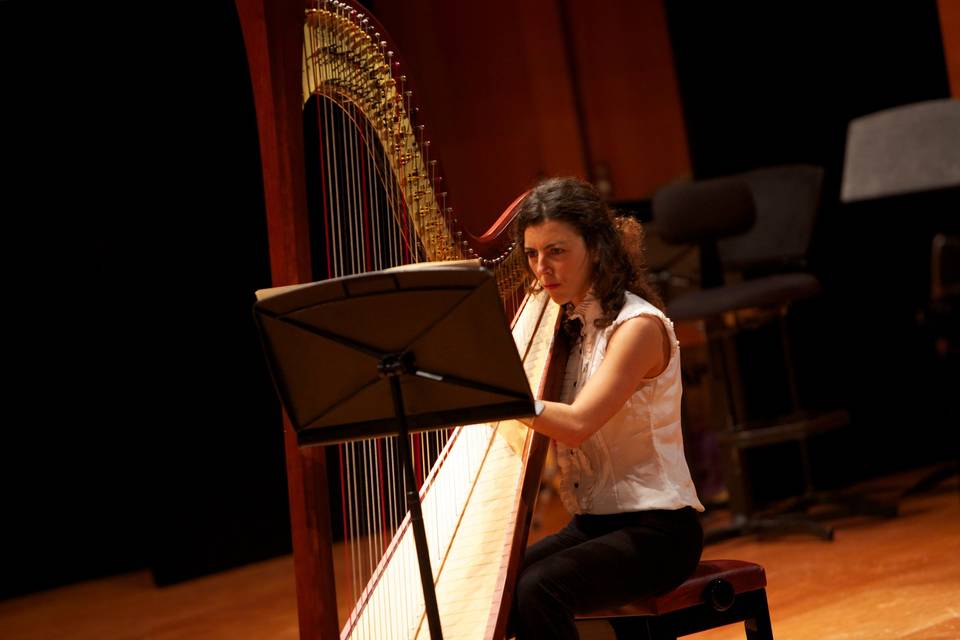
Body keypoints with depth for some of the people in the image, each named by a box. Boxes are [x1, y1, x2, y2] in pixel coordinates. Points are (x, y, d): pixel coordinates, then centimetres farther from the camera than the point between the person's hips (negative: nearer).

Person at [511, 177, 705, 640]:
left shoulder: (639, 325, -14)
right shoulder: (564, 323, 9)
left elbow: (576, 424, -27)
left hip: (655, 530, -7)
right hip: (590, 524, 7)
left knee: (534, 592, -30)